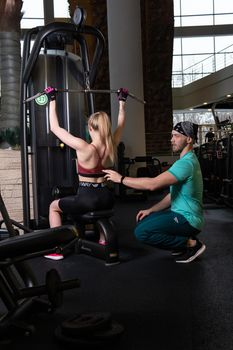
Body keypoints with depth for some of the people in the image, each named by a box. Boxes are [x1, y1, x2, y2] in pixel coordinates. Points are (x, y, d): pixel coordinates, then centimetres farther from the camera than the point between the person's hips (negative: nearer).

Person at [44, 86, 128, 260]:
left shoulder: (84, 148, -19)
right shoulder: (112, 146, -5)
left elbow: (55, 128, -12)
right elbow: (121, 124, 14)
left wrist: (52, 100, -4)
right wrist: (122, 101, 24)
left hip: (87, 199, -5)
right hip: (107, 199, 6)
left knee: (54, 206, 20)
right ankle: (104, 240, 43)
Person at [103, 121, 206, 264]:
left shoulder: (186, 162, -22)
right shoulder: (187, 160, 14)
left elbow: (152, 184, -29)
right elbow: (174, 194, 17)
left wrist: (121, 179, -19)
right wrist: (150, 210, 10)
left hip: (188, 218, -10)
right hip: (182, 213, 10)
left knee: (142, 232, -21)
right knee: (143, 221, 11)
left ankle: (191, 244, -7)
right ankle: (185, 241, 11)